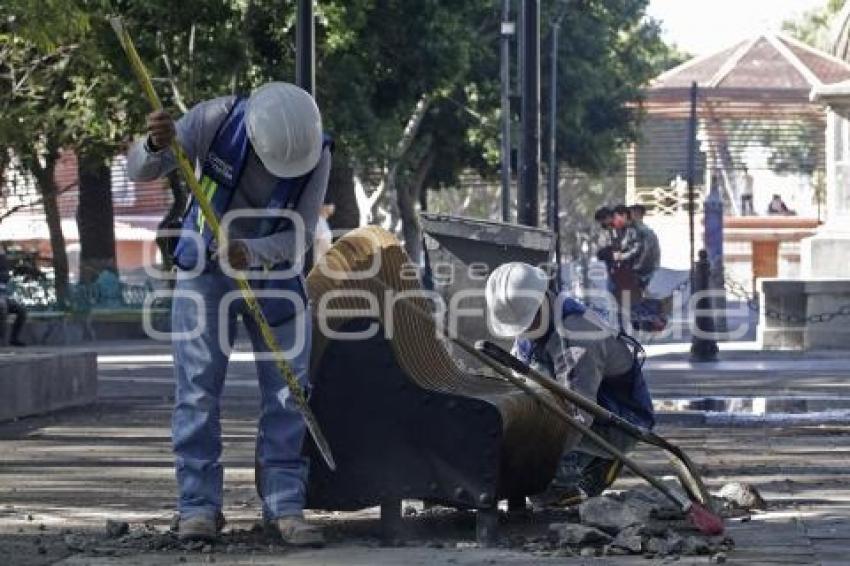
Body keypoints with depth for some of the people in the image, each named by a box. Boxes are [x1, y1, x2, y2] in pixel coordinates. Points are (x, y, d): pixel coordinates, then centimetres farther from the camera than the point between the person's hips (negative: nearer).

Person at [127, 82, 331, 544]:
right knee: (198, 388, -8)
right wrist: (157, 145, -45)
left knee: (288, 389, -4)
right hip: (205, 270, -1)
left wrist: (251, 253, -37)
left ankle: (284, 505, 0)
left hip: (275, 274, 1)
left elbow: (300, 236, -17)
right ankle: (199, 506, -5)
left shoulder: (318, 155, -20)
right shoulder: (217, 120, -23)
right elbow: (140, 171, -21)